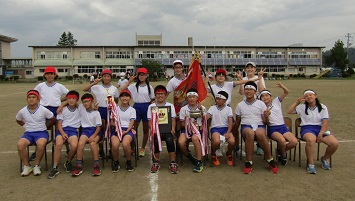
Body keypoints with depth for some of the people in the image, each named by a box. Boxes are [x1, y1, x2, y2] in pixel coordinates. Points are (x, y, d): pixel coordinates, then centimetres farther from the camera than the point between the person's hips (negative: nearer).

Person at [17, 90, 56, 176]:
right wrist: (26, 126, 12)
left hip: (41, 132, -3)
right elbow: (18, 120, 22)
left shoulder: (43, 110, -7)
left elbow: (53, 119, 6)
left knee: (41, 144, -35)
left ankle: (37, 165, -13)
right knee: (20, 144, -28)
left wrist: (44, 126, 6)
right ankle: (27, 166, -8)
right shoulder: (22, 111, 0)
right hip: (28, 133, 3)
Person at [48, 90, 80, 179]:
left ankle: (68, 162, 1)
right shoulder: (63, 109, 11)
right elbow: (59, 123, 7)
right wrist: (62, 133, -11)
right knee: (58, 144, -32)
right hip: (62, 129, 0)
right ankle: (55, 168, -20)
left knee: (74, 145, -30)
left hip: (73, 129, 0)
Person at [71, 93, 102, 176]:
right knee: (80, 144, -28)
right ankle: (79, 166, -19)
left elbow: (98, 126, -3)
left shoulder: (96, 112, 2)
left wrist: (93, 136, -18)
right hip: (85, 130, 2)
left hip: (95, 130, -2)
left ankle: (97, 166, -25)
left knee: (92, 143, -32)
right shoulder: (81, 108, 10)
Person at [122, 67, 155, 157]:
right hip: (137, 107, -1)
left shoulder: (149, 87, 5)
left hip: (146, 107, 1)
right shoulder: (134, 86, 2)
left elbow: (153, 99, 9)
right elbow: (123, 91, -9)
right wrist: (129, 81, -10)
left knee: (146, 129, 8)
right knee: (134, 128, -1)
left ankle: (143, 148, 23)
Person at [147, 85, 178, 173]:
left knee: (170, 140, -31)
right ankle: (156, 163, -10)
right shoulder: (151, 106, 11)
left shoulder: (170, 105, 12)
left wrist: (173, 129, -10)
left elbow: (173, 119, 7)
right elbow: (150, 121, 7)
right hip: (156, 130, 0)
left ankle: (173, 163, -20)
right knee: (156, 140, -31)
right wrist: (152, 130, -10)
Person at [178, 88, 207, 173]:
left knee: (195, 138, -37)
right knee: (181, 142, -28)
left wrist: (201, 128, -15)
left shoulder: (202, 108, 6)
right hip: (187, 128, 2)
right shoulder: (183, 109, 6)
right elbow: (182, 123, 4)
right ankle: (190, 157, 3)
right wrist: (190, 125, -13)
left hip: (198, 128, -1)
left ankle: (199, 162, -23)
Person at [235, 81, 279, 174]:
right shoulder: (240, 105, 15)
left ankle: (270, 160, -18)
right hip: (246, 126, 0)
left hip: (259, 125, 0)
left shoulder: (261, 104, 12)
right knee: (250, 133, -39)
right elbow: (237, 122, 18)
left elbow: (264, 121, 8)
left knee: (260, 133, -39)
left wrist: (266, 116, -13)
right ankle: (248, 162, -26)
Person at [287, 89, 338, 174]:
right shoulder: (302, 107, 12)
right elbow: (289, 111, 2)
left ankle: (325, 158, 9)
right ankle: (310, 163, -23)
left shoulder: (323, 107, 11)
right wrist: (297, 102, 2)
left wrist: (320, 134, -13)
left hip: (320, 128, 2)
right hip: (307, 129, -2)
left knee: (335, 143, -23)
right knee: (311, 139, -39)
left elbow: (325, 122, 2)